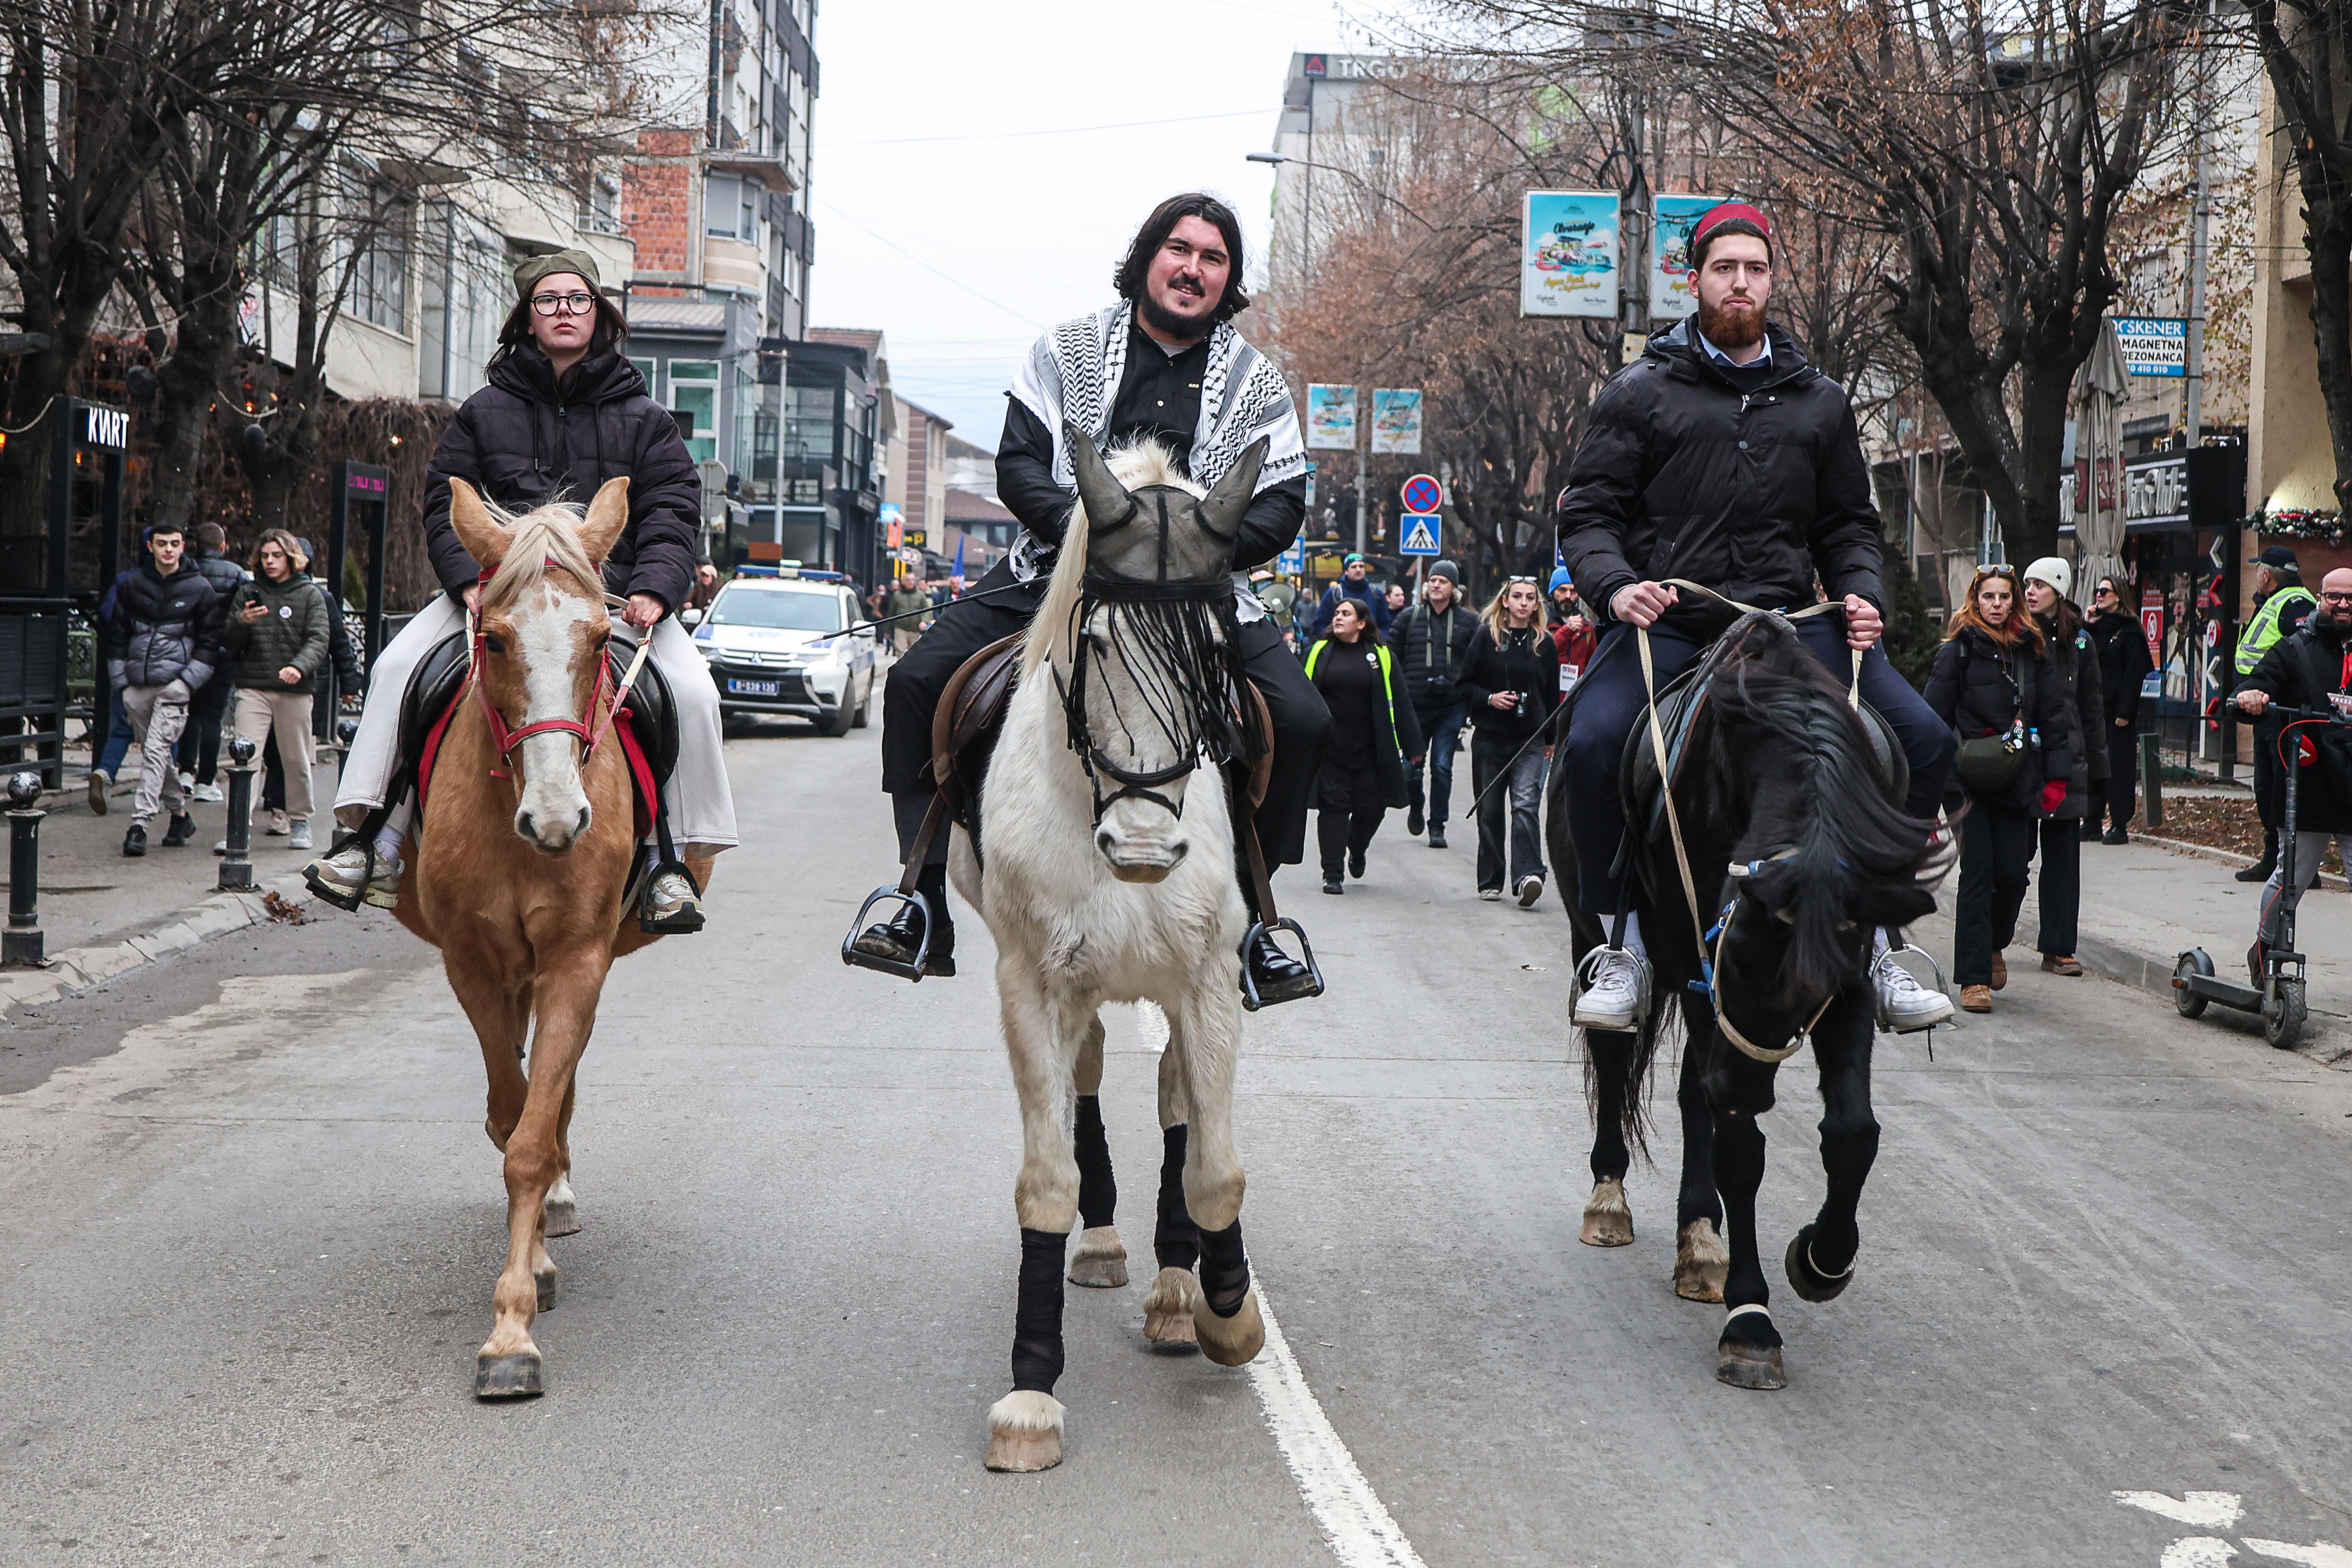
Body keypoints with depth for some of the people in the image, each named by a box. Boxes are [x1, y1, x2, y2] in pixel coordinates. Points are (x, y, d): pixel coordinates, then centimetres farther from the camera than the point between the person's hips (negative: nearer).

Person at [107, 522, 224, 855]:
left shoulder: (200, 589, 3)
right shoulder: (131, 585, 10)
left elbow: (210, 641, 5)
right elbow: (117, 634, 15)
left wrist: (189, 680, -6)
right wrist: (120, 677, 6)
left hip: (174, 684, -4)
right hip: (136, 686, 4)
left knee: (156, 750, -15)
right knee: (154, 753, 10)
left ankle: (140, 824, -20)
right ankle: (180, 814, 24)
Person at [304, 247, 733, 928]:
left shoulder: (643, 419, 10)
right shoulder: (485, 412, 11)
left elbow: (672, 513, 2)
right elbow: (445, 502, 6)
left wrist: (653, 590, -17)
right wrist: (469, 579, -13)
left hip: (615, 595, -1)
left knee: (692, 690, -23)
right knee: (396, 667, -19)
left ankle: (674, 858, -13)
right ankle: (379, 842, -16)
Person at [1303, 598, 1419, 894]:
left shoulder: (1381, 655, 4)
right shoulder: (1320, 652, 6)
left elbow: (1398, 702, 6)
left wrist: (1411, 745, 4)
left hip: (1370, 749, 0)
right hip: (1329, 748, 0)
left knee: (1371, 807, 3)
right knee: (1333, 806, -3)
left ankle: (1357, 850, 34)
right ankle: (1332, 874, 1)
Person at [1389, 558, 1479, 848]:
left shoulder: (1469, 621, 6)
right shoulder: (1410, 618, 7)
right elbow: (1390, 657, 9)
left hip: (1451, 707, -1)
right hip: (1415, 706, 1)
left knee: (1442, 767, -2)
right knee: (1411, 766, 2)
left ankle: (1438, 826, 8)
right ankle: (1415, 808, 31)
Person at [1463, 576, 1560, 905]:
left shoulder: (1544, 643, 7)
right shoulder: (1486, 637, 2)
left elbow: (1552, 694, 14)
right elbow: (1466, 685, 4)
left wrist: (1551, 738, 12)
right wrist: (1489, 698, -14)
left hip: (1531, 741, 0)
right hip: (1489, 738, 0)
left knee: (1526, 805, -16)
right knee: (1489, 811, 6)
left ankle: (1528, 874, -25)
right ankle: (1490, 881, 16)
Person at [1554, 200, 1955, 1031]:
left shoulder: (1820, 401, 18)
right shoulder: (1642, 391, 8)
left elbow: (1849, 524, 22)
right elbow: (1587, 513, 5)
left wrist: (1861, 595, 2)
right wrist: (1614, 586, -15)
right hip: (1666, 619, -3)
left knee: (1923, 741, -14)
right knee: (1594, 743, -31)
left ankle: (1874, 942, 0)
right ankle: (1623, 943, -12)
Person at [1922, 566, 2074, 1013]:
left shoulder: (2033, 650, 9)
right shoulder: (1958, 651, -1)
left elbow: (2053, 715, 10)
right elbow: (1936, 718, -1)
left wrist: (2056, 776, 3)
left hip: (2018, 780, 3)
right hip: (1970, 779, -3)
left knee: (2012, 873, -1)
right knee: (1978, 873, -5)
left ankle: (1993, 944, 29)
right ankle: (1974, 977, 1)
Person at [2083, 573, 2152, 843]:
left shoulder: (2130, 630, -5)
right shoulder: (2095, 626, 15)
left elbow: (2134, 673, -10)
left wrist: (2125, 711, -17)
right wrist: (2086, 626, -2)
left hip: (2117, 710, -6)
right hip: (2093, 707, 6)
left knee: (2118, 768, -3)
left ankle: (2120, 826, 0)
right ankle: (2092, 823, 13)